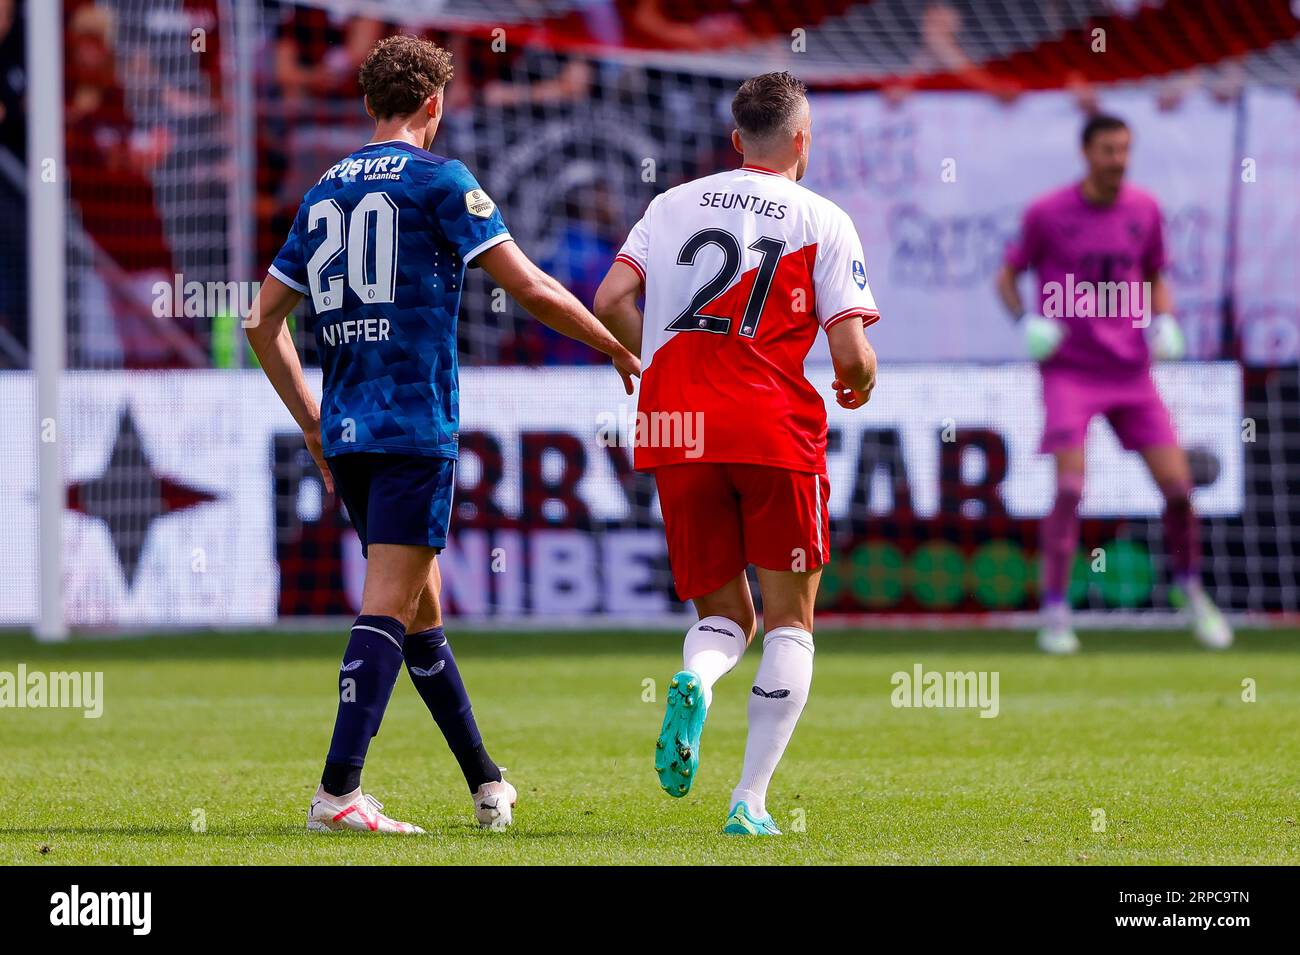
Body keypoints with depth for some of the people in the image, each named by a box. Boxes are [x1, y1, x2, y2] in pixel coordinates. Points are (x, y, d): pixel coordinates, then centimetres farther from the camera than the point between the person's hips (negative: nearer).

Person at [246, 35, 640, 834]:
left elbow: (265, 321, 16)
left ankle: (488, 784, 24)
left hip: (345, 431, 7)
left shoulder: (324, 193, 15)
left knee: (419, 608, 15)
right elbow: (530, 288, -8)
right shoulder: (439, 181, -4)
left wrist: (313, 424, 22)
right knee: (390, 606, -9)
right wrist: (619, 350, 4)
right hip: (416, 428, -7)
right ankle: (339, 793, -17)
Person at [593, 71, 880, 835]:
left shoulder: (674, 205, 13)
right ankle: (751, 803, -3)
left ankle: (694, 684, -21)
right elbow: (851, 351, -4)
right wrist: (862, 381, 19)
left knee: (724, 614, 15)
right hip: (775, 429, -3)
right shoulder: (823, 221, 3)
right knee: (790, 621, 9)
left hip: (675, 432, 3)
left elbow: (611, 302, 3)